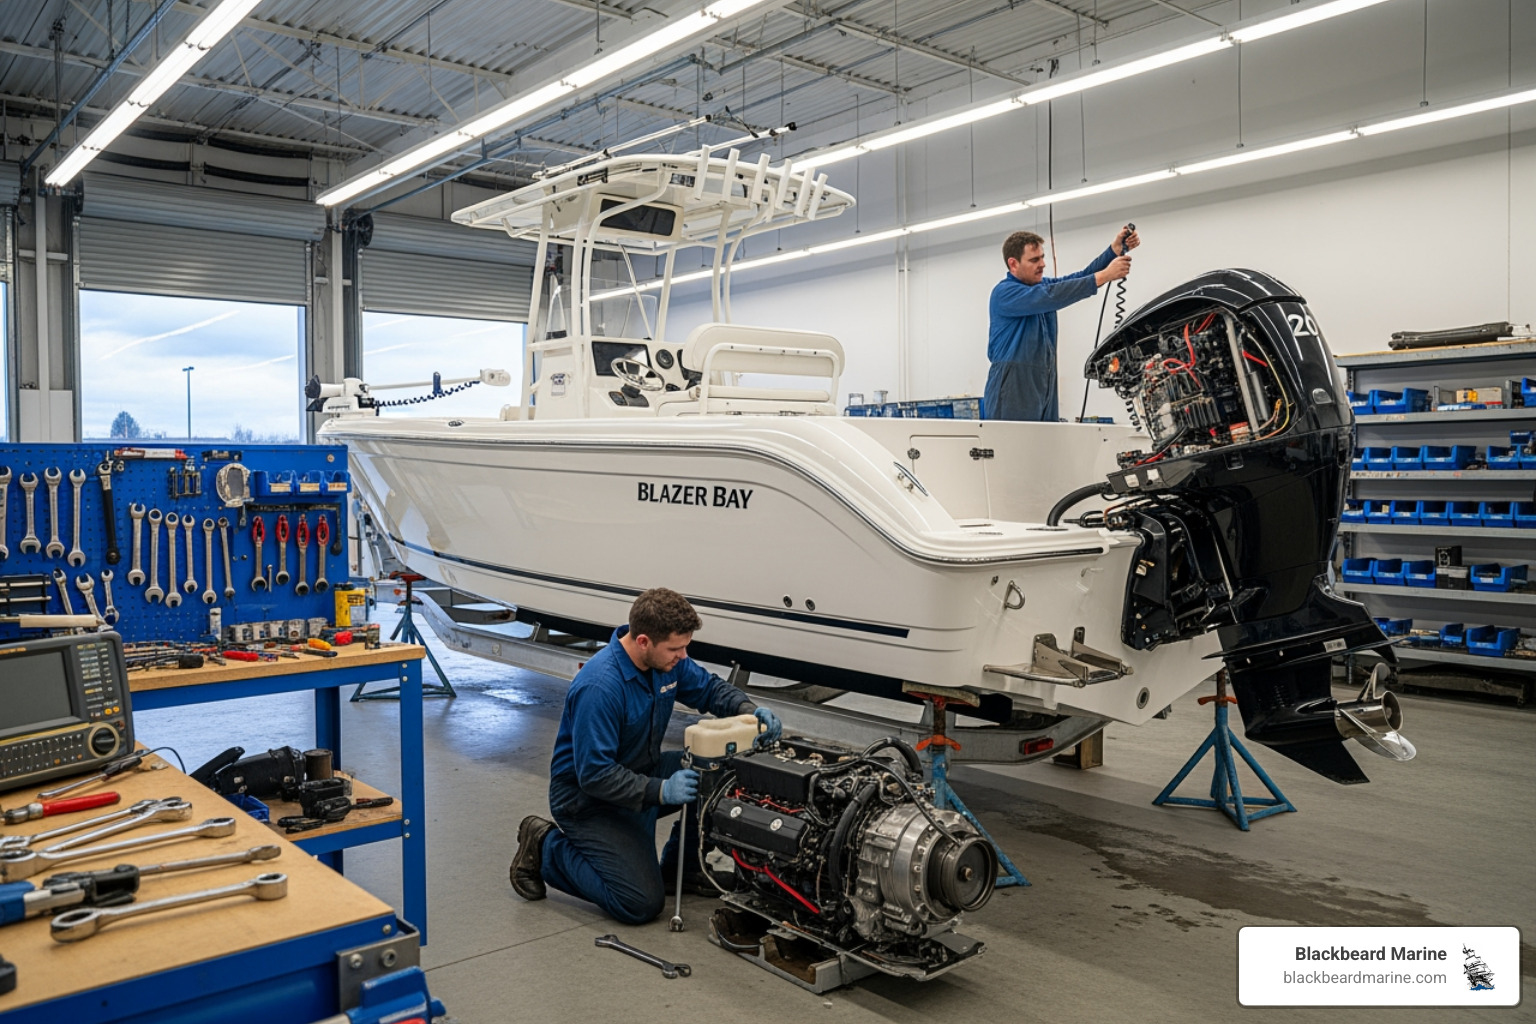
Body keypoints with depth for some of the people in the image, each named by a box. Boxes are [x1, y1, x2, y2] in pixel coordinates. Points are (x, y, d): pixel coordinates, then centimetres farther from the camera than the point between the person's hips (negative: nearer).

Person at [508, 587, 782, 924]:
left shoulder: (666, 660, -8)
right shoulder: (600, 687, -32)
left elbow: (710, 688, 8)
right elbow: (594, 774, -31)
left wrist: (749, 710, -11)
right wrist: (660, 791, -39)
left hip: (640, 772, 8)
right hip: (588, 797, -8)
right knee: (641, 903, -16)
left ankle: (682, 867, 9)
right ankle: (546, 848, 3)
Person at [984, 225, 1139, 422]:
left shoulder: (1043, 285, 15)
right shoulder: (1004, 293, -11)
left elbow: (1083, 276, 4)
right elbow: (1050, 297, -24)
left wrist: (1117, 248, -11)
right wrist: (1103, 276, -25)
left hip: (1045, 386, 8)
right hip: (1013, 388, -8)